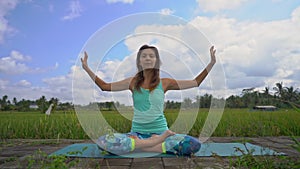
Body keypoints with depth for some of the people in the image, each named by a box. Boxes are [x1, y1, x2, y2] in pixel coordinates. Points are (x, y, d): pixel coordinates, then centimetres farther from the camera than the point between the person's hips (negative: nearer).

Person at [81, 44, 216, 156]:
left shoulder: (165, 83, 2)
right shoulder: (133, 82, 5)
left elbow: (195, 83, 9)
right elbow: (105, 86, 11)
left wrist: (211, 63, 5)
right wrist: (87, 68, 9)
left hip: (161, 132, 0)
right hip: (137, 133, 1)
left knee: (194, 145, -26)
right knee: (103, 142, -27)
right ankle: (156, 143, -18)